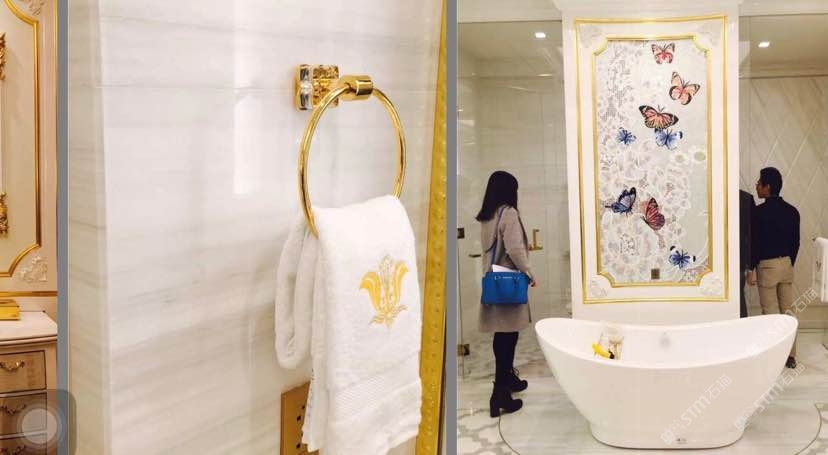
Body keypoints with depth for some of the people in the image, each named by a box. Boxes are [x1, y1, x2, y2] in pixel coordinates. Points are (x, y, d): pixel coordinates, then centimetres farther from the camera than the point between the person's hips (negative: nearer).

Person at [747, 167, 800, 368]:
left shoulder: (760, 212, -14)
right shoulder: (792, 211, 5)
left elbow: (755, 242, -13)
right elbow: (796, 242, 10)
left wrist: (751, 269, -6)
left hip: (767, 265, -6)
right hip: (787, 264, 6)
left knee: (770, 313, 1)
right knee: (788, 311, 10)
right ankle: (791, 355, 15)